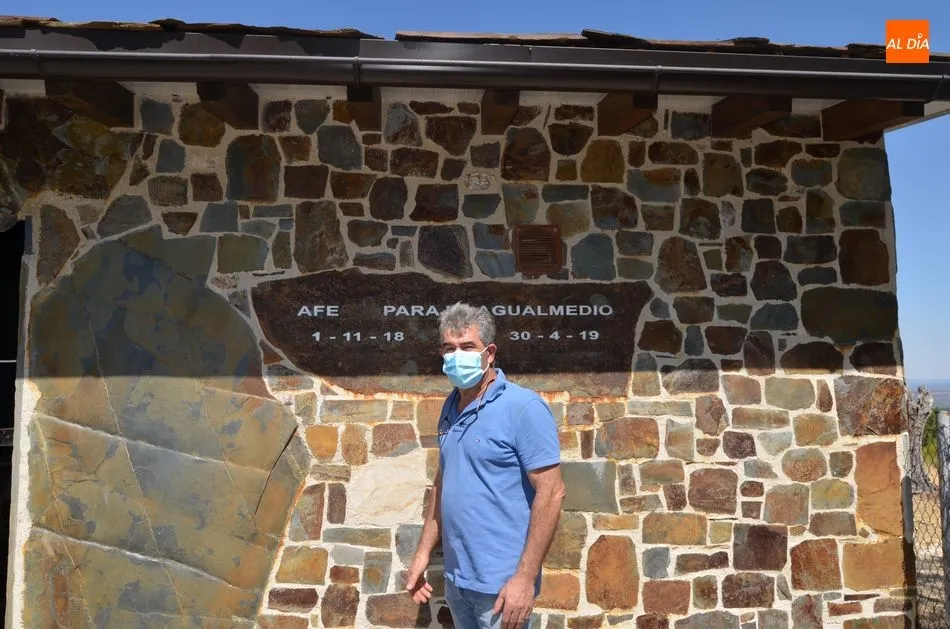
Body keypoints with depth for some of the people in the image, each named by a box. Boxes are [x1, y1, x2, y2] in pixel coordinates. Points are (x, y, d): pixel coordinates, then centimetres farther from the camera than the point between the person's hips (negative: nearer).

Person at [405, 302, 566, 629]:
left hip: (501, 584, -7)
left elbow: (551, 493, -18)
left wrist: (525, 578, -20)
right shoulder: (450, 407, 6)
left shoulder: (523, 407, -16)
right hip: (455, 578, 7)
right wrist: (424, 552, 11)